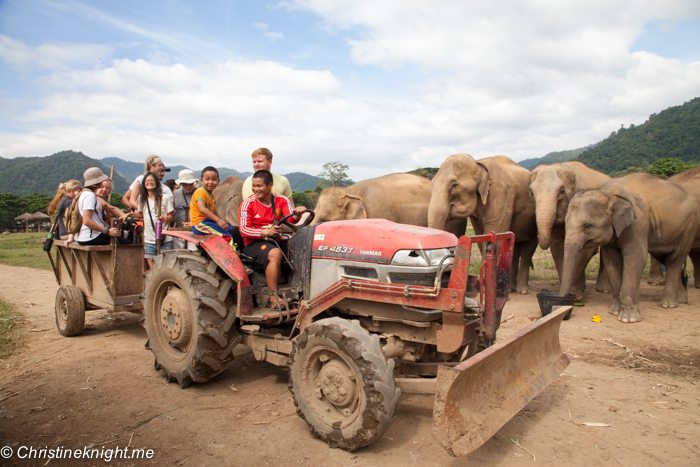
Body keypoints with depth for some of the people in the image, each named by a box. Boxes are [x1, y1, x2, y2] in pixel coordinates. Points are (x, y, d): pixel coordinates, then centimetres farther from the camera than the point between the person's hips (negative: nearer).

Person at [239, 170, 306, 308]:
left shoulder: (281, 200, 5)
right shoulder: (248, 203, -5)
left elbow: (291, 219, -9)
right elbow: (244, 230, -13)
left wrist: (297, 214, -33)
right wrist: (265, 232, -29)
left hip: (276, 240, 4)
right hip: (253, 243, -4)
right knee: (275, 254, -34)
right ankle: (274, 299, -29)